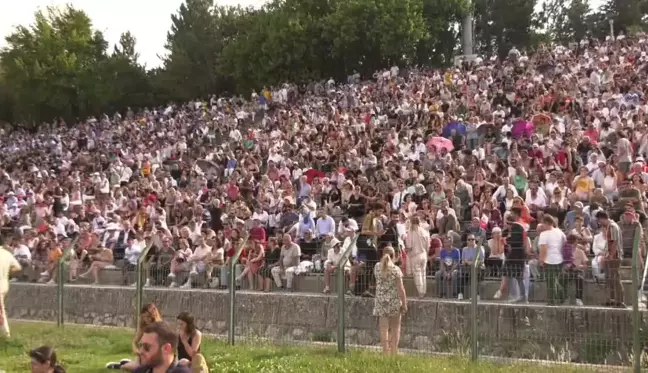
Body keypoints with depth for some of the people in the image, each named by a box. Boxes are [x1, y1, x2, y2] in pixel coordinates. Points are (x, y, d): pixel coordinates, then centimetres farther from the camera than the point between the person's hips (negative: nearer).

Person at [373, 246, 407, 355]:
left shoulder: (377, 267, -2)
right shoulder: (396, 269, -11)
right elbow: (401, 289, -12)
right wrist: (404, 304, -6)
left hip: (381, 301, 2)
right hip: (394, 301, -2)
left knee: (384, 328, 4)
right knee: (395, 328, 12)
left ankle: (386, 351, 2)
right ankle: (394, 351, 11)